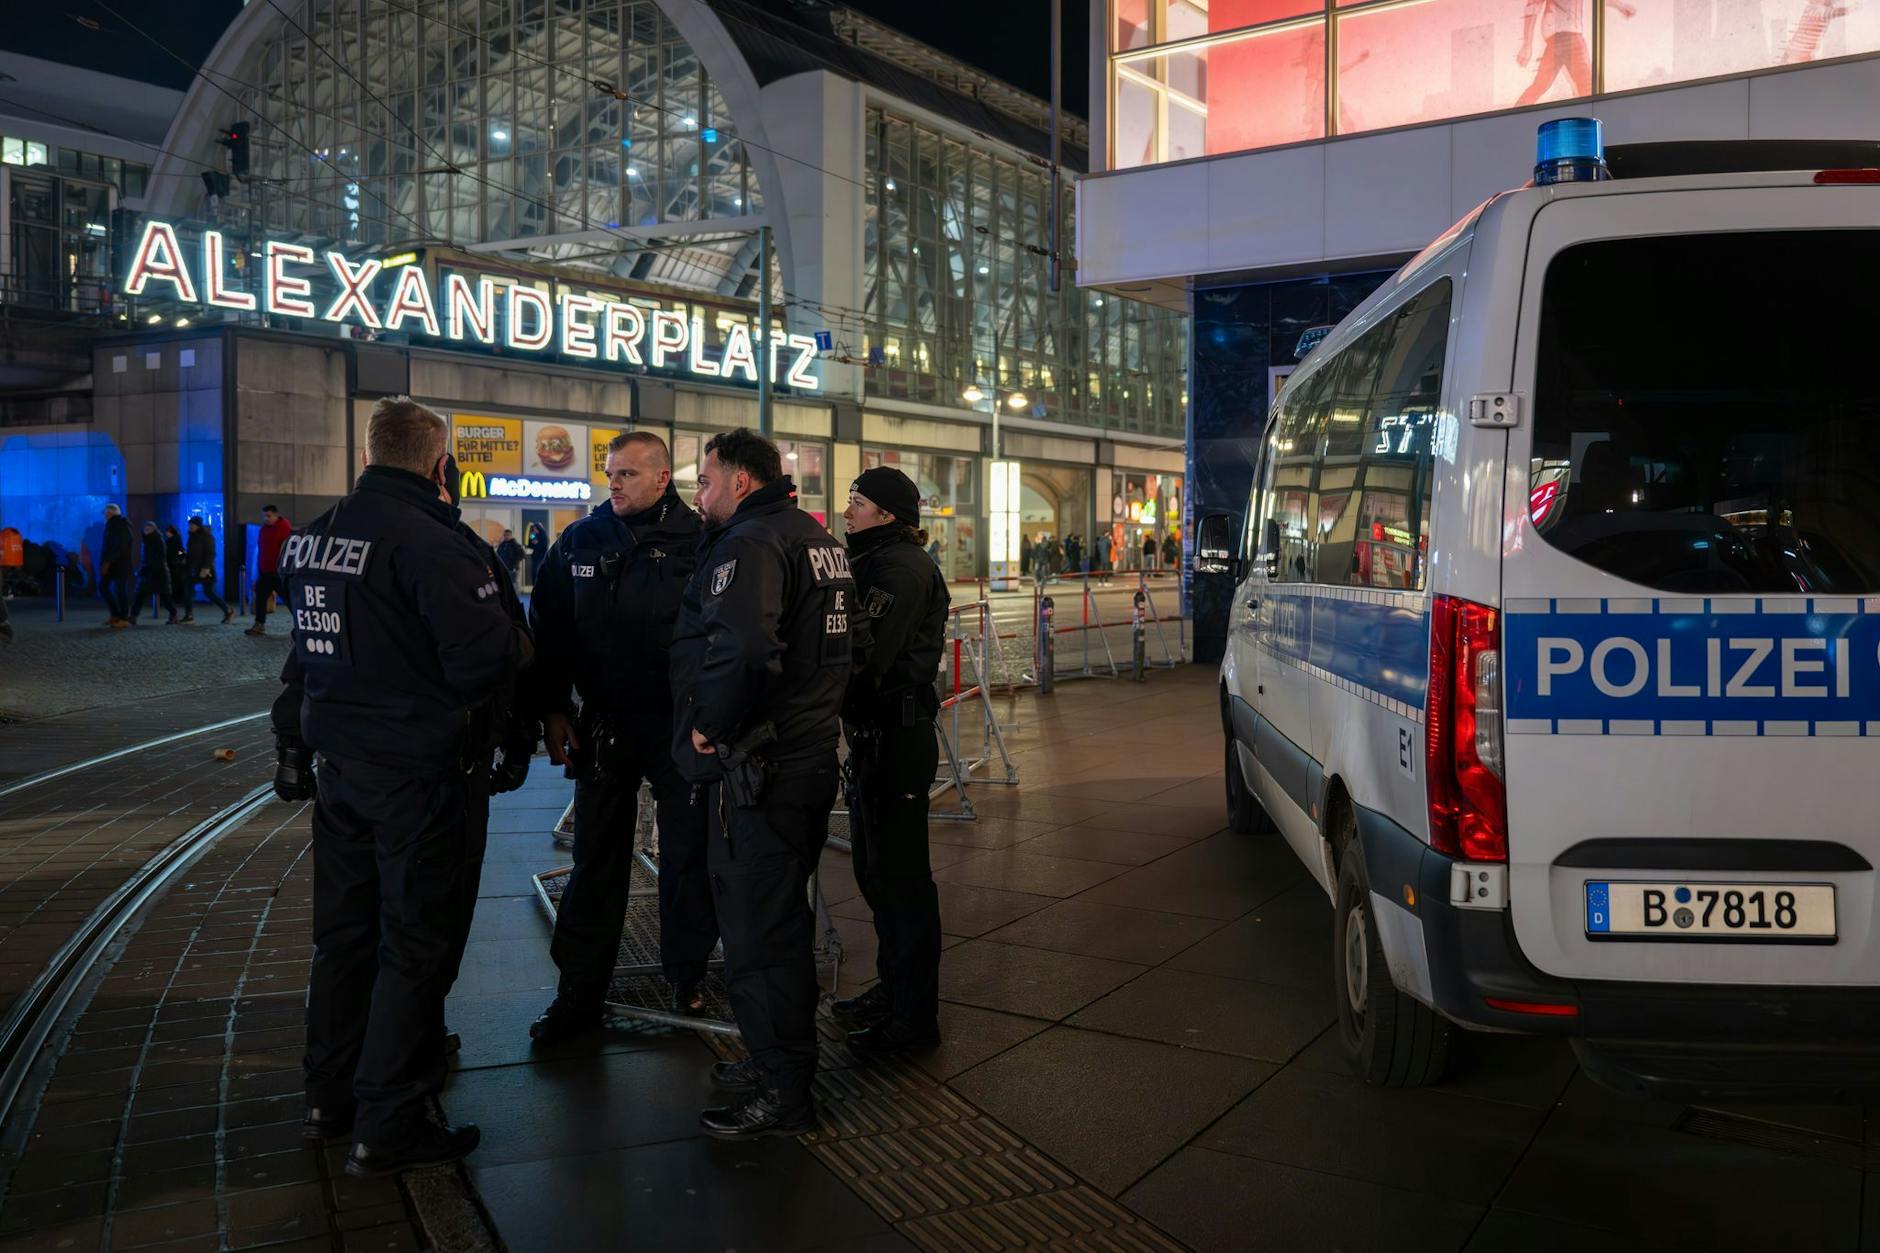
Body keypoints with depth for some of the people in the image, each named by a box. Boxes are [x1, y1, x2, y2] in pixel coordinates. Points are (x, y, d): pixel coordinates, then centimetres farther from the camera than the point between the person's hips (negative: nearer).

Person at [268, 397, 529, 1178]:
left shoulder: (312, 537, 7)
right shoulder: (429, 542, -20)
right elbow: (487, 658, -28)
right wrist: (520, 643, -5)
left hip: (339, 765, 8)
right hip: (417, 772, -8)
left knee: (342, 932, 19)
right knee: (414, 944, 3)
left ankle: (330, 1096, 32)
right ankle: (386, 1129, 9)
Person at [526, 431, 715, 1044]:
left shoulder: (697, 541, -8)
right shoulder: (581, 541, 3)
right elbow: (547, 627, 8)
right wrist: (553, 708, 2)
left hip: (682, 726, -3)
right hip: (602, 727, 3)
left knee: (688, 855, 10)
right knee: (595, 861, 9)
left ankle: (687, 973, 29)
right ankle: (579, 993, 19)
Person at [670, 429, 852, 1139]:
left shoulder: (751, 543, -17)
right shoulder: (820, 539, 14)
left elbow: (742, 648, -35)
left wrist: (709, 726, -22)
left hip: (757, 768, -10)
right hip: (812, 754, 10)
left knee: (758, 930, 0)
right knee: (785, 915, 21)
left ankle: (782, 1094, 11)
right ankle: (782, 1058, 35)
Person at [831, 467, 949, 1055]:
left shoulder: (902, 567, -15)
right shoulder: (873, 561, 18)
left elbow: (862, 651, -25)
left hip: (897, 737, -10)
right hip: (875, 735, 10)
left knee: (900, 873, -4)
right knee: (876, 868, 18)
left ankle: (914, 1015, 5)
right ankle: (894, 988, 32)